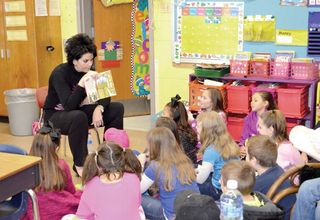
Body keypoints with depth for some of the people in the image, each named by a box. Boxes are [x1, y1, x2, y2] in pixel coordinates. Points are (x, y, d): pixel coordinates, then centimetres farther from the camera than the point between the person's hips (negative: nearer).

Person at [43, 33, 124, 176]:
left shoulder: (88, 71, -6)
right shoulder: (60, 73, -23)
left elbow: (105, 95, -6)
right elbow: (69, 106, -33)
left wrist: (98, 108, -27)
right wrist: (81, 84, -42)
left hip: (78, 111, 6)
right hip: (55, 116, -6)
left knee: (117, 109, -9)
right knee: (79, 116, -40)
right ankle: (79, 165, -24)